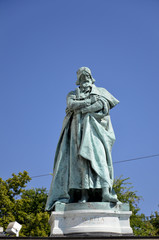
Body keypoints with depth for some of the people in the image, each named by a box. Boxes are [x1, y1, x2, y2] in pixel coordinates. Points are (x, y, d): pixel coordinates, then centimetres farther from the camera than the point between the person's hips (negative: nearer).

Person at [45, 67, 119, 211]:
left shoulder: (101, 91, 23)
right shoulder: (72, 94, 25)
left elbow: (104, 103, 1)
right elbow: (71, 104, 2)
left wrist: (80, 108, -4)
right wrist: (90, 101, -3)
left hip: (95, 127, -1)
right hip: (79, 128, 1)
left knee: (98, 153, -22)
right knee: (81, 158, -16)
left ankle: (105, 191, -33)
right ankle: (84, 194, -26)